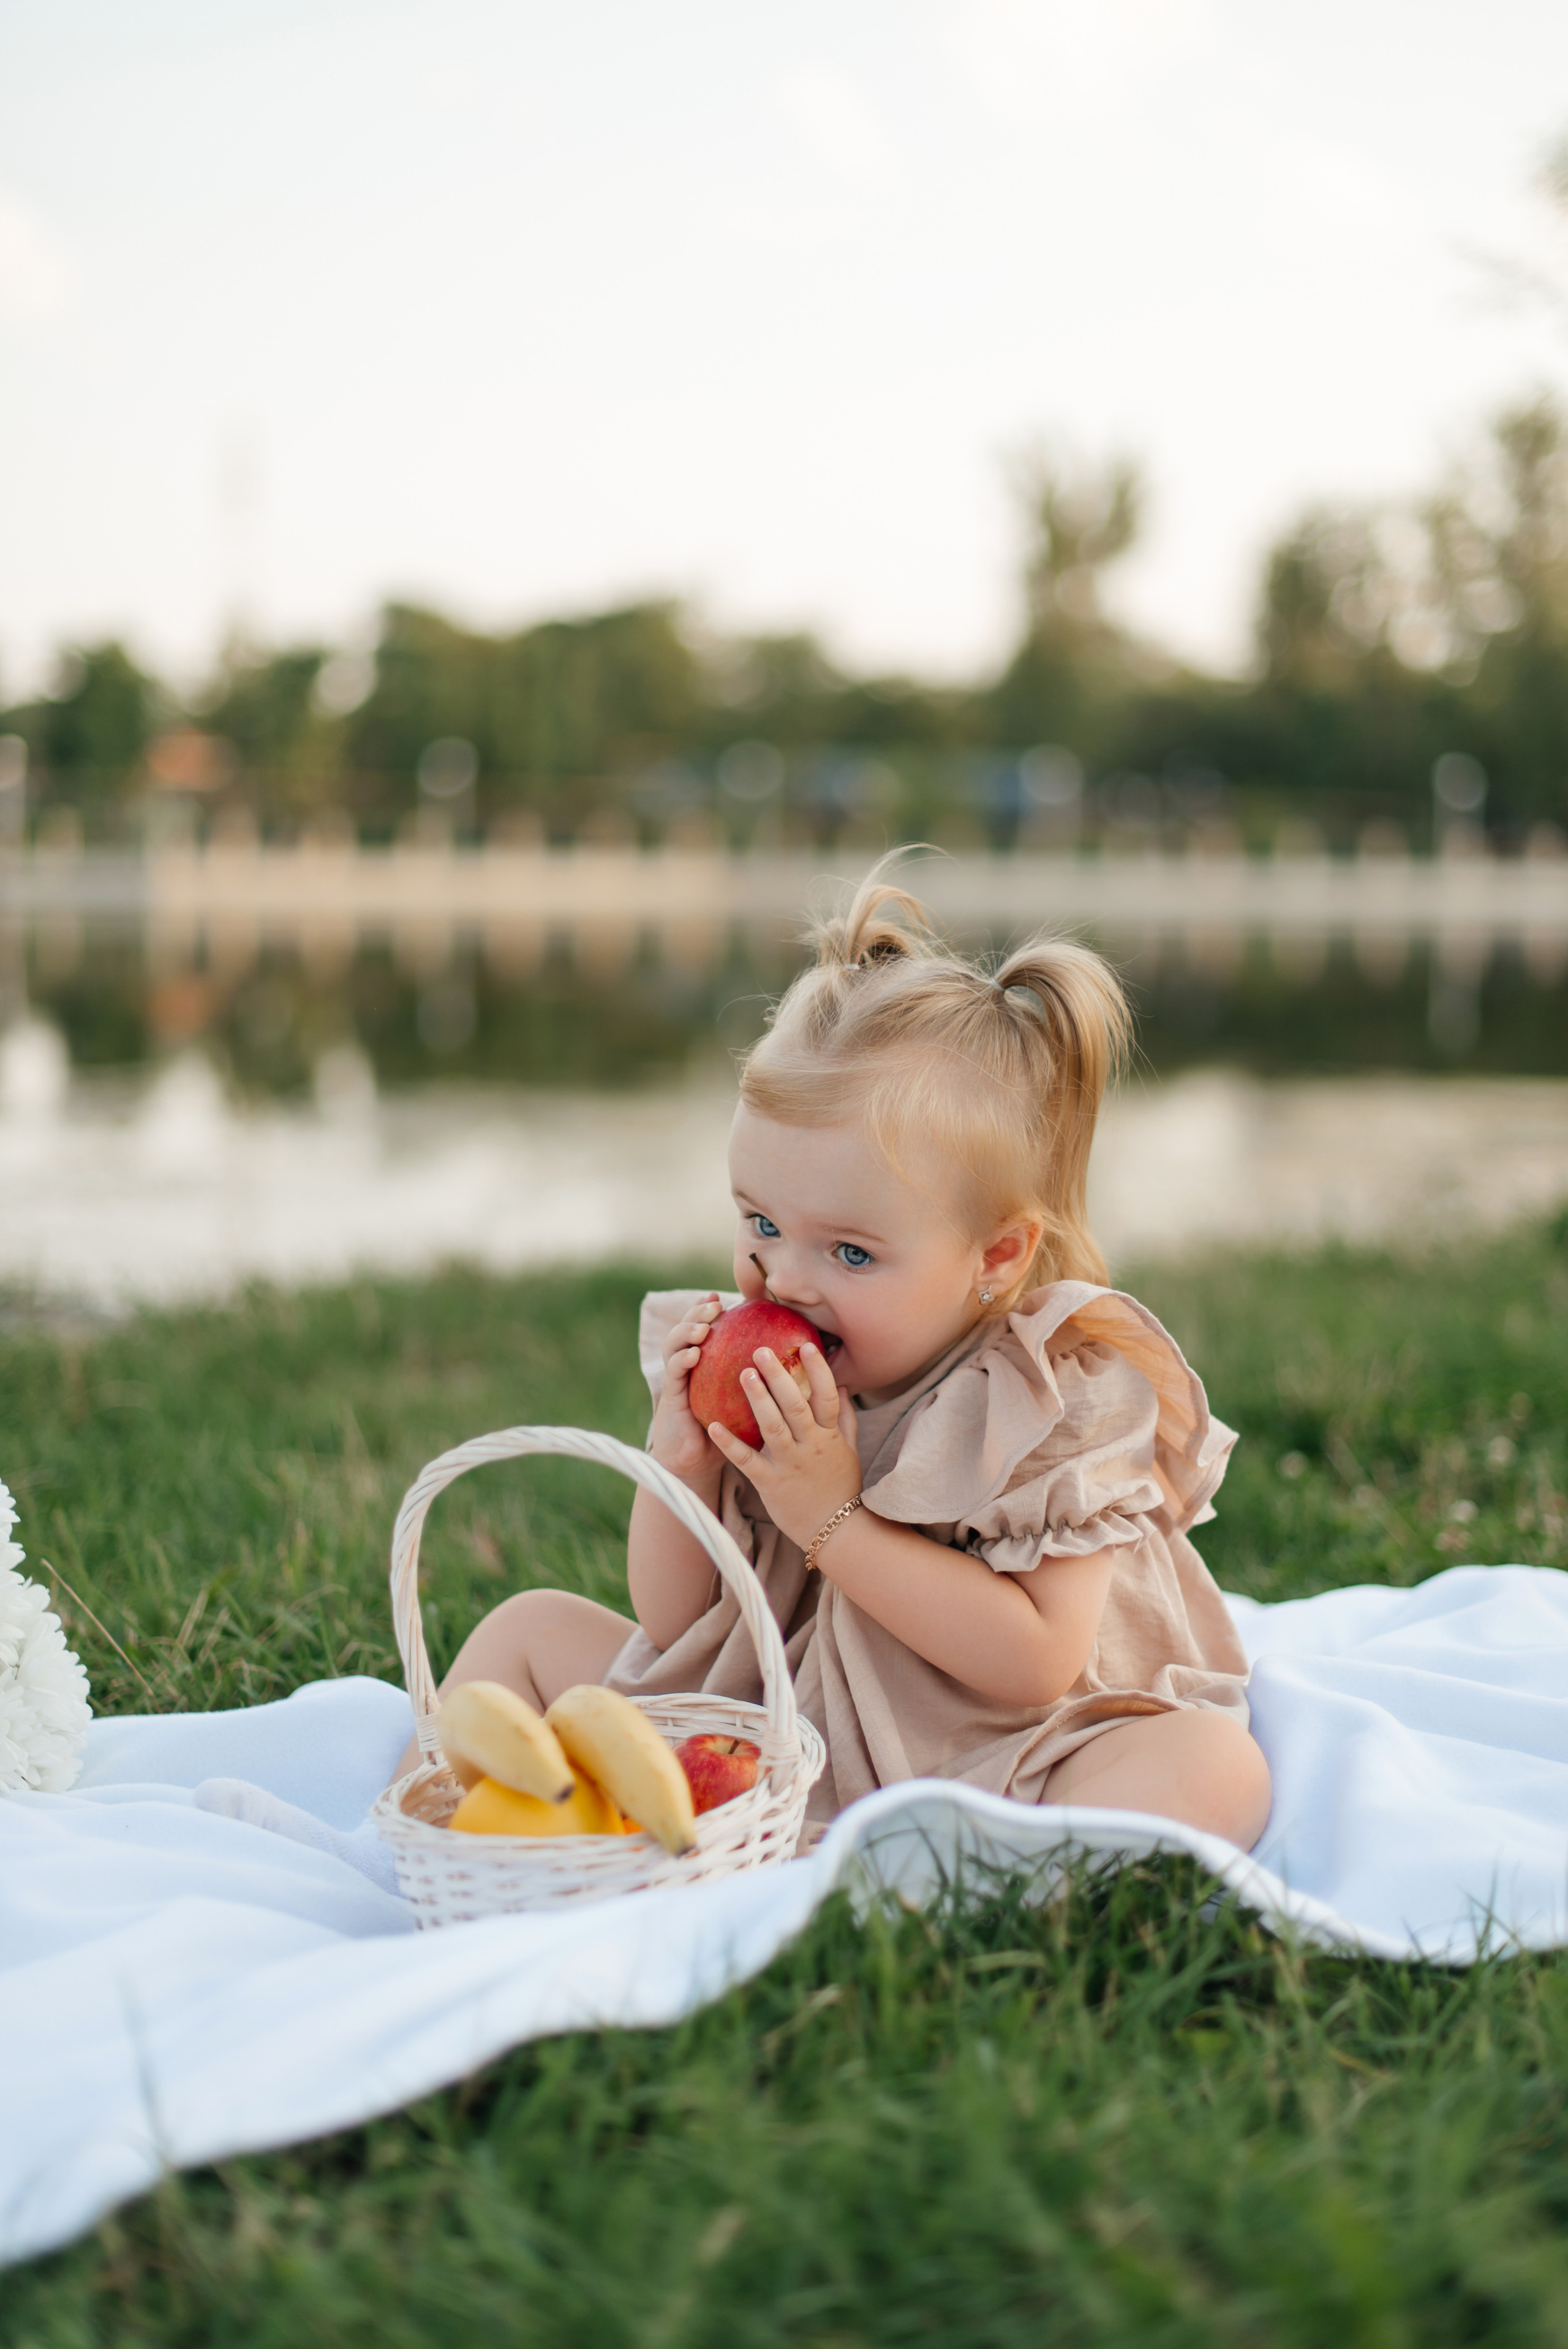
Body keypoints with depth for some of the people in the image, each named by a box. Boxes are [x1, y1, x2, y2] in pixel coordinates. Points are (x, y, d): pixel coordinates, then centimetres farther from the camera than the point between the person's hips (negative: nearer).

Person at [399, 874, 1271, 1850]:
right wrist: (678, 1465, -15)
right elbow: (674, 1623, 4)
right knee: (532, 1629, 4)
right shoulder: (752, 1371, -1)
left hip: (988, 1773, -5)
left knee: (1214, 1762, -34)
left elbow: (1039, 1664, -23)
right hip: (765, 1743, 5)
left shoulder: (1062, 1393, -15)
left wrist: (835, 1520, -25)